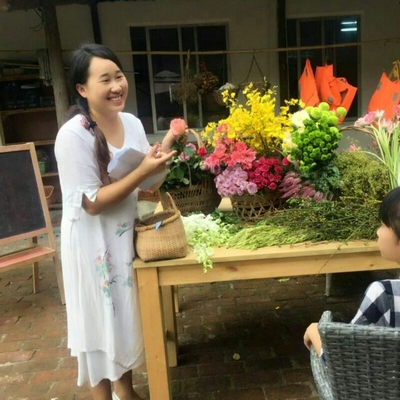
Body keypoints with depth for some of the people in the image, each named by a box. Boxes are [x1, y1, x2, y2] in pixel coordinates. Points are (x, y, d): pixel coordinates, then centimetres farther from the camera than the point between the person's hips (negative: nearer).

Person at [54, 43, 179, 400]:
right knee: (101, 321, 10)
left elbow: (146, 185, 4)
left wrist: (162, 153, -13)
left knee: (127, 315, 20)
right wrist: (143, 172, -28)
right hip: (92, 244, -6)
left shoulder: (132, 123, -1)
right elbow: (92, 203, -22)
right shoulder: (73, 135, -21)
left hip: (127, 236, 7)